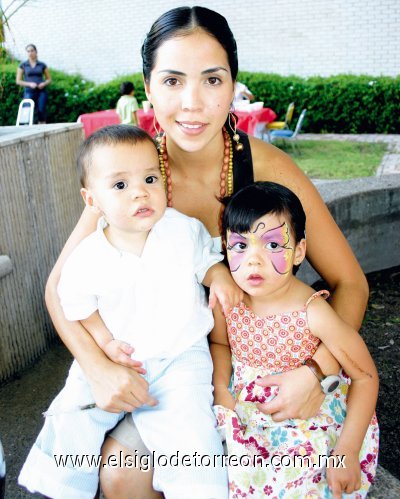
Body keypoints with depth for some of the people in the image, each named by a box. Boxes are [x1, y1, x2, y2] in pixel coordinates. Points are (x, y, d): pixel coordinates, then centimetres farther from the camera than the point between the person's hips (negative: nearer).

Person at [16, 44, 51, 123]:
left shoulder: (42, 65, 9)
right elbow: (18, 81, 4)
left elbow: (49, 79, 14)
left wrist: (44, 84, -8)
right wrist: (29, 84, -12)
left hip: (41, 91, 1)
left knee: (41, 111, -5)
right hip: (29, 92, -1)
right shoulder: (23, 65, 6)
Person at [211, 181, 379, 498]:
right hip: (243, 410, 3)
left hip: (307, 421, -3)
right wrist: (221, 388, -8)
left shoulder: (313, 313, -24)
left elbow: (365, 376, -13)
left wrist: (347, 452, -16)